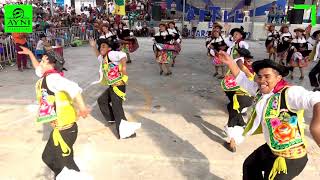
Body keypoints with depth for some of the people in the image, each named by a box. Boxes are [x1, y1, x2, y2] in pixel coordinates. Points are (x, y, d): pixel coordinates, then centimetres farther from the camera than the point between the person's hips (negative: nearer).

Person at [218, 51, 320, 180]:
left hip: (290, 157, -8)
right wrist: (230, 63, 0)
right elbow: (242, 80, 11)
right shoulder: (260, 91, -1)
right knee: (249, 166, 27)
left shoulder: (290, 93, -27)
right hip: (270, 149, 9)